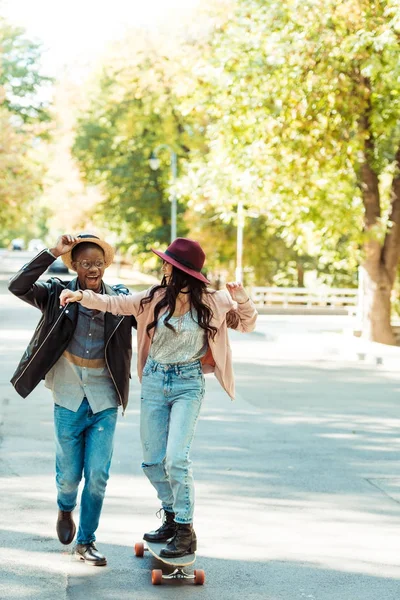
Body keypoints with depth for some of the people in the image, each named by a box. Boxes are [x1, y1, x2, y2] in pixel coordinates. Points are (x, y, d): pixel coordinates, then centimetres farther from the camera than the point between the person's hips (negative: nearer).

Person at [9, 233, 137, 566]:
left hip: (105, 403, 1)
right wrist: (52, 253, -23)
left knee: (98, 476, 0)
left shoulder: (121, 299, -1)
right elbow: (18, 286, -19)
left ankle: (86, 541, 19)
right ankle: (65, 509, 45)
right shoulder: (58, 294, -5)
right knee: (69, 475, 10)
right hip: (68, 400, -1)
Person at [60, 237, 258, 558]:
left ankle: (185, 531, -4)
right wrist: (83, 295, -9)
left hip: (188, 385, -4)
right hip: (154, 382, 4)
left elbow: (246, 324, 6)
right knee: (153, 461, 8)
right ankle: (172, 516, 28)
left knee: (176, 459, -15)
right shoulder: (156, 298, -1)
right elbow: (115, 303, 5)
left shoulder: (212, 302, -6)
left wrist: (243, 302, -15)